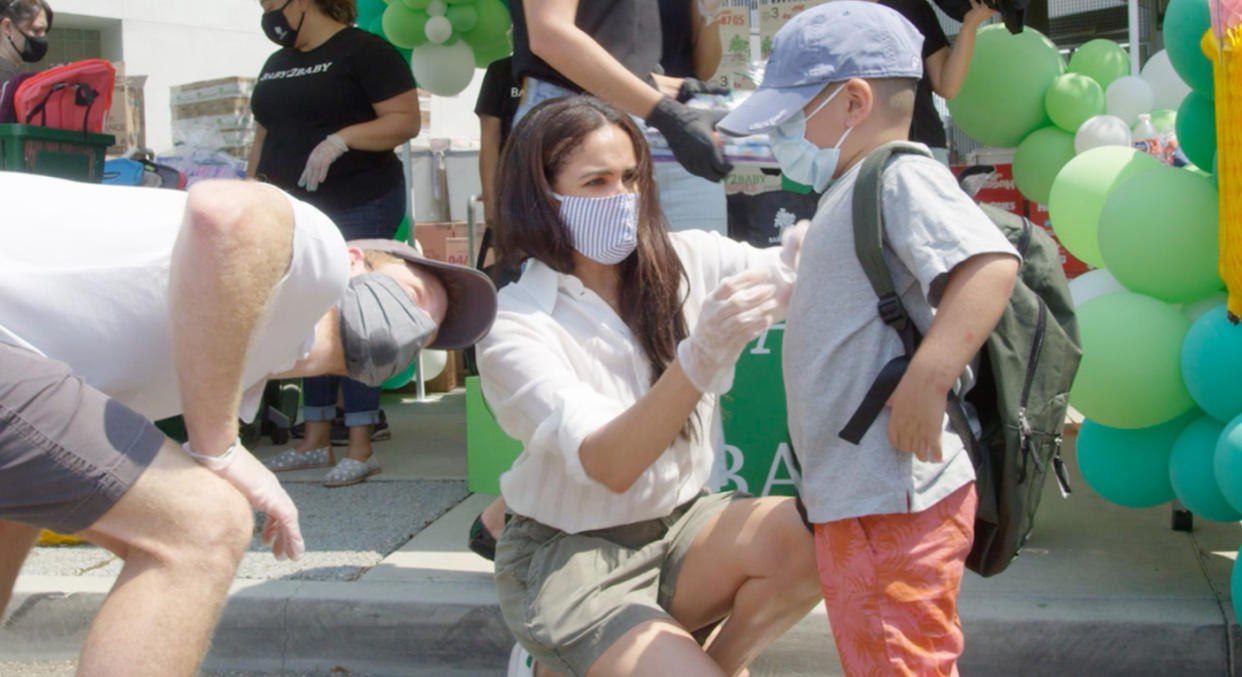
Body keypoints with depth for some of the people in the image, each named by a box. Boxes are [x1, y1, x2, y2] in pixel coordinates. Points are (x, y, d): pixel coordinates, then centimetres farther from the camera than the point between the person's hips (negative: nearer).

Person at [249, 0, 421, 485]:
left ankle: (360, 450, -5)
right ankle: (315, 441, 16)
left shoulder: (364, 51, -5)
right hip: (293, 212, 7)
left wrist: (341, 140, -22)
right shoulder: (276, 66, 20)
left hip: (357, 206, -7)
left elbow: (406, 120, -13)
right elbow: (263, 135, 25)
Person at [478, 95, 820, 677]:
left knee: (804, 541, -25)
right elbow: (609, 466, -28)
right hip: (569, 557, -4)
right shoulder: (512, 327, -16)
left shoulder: (685, 261, -2)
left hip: (678, 522, 4)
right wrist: (701, 358, -43)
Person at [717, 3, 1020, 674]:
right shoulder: (851, 192, 19)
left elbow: (990, 263, -29)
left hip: (893, 500, -11)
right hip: (853, 495, 11)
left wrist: (927, 382, -33)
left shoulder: (902, 176, -13)